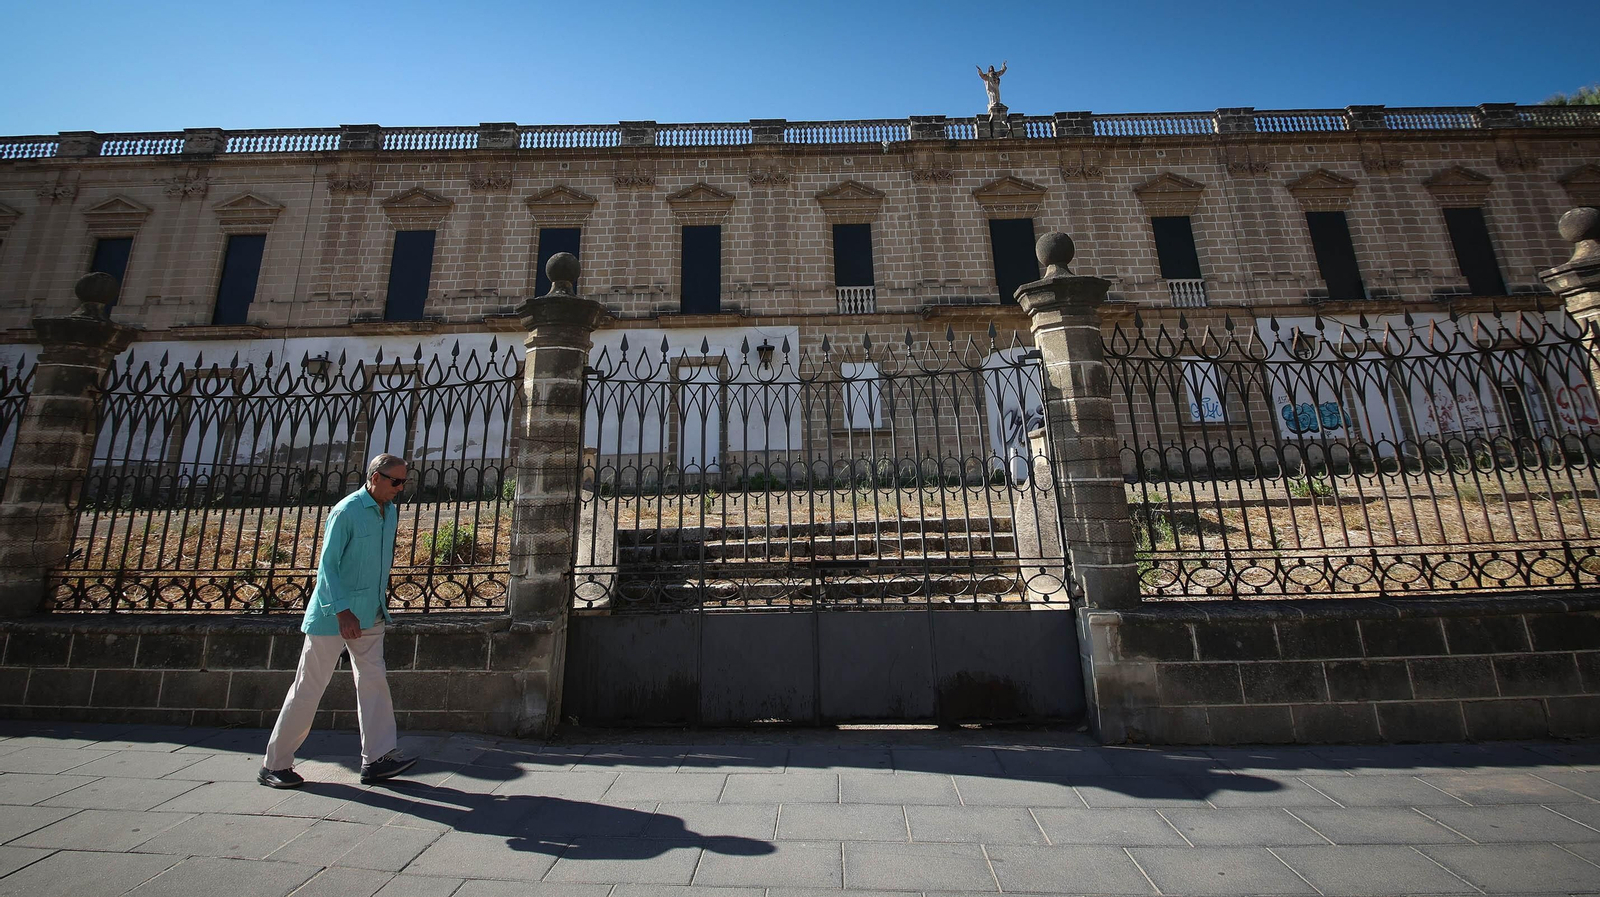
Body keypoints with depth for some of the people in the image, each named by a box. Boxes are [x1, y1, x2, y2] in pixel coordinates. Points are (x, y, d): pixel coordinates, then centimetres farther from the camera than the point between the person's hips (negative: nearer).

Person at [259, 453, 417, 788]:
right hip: (333, 614, -7)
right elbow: (327, 565, -15)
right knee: (309, 686, 4)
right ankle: (274, 764, 21)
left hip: (370, 616, 7)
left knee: (374, 681, 4)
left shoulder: (391, 512, 8)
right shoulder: (346, 512, -15)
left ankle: (377, 758, 7)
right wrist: (342, 611, -20)